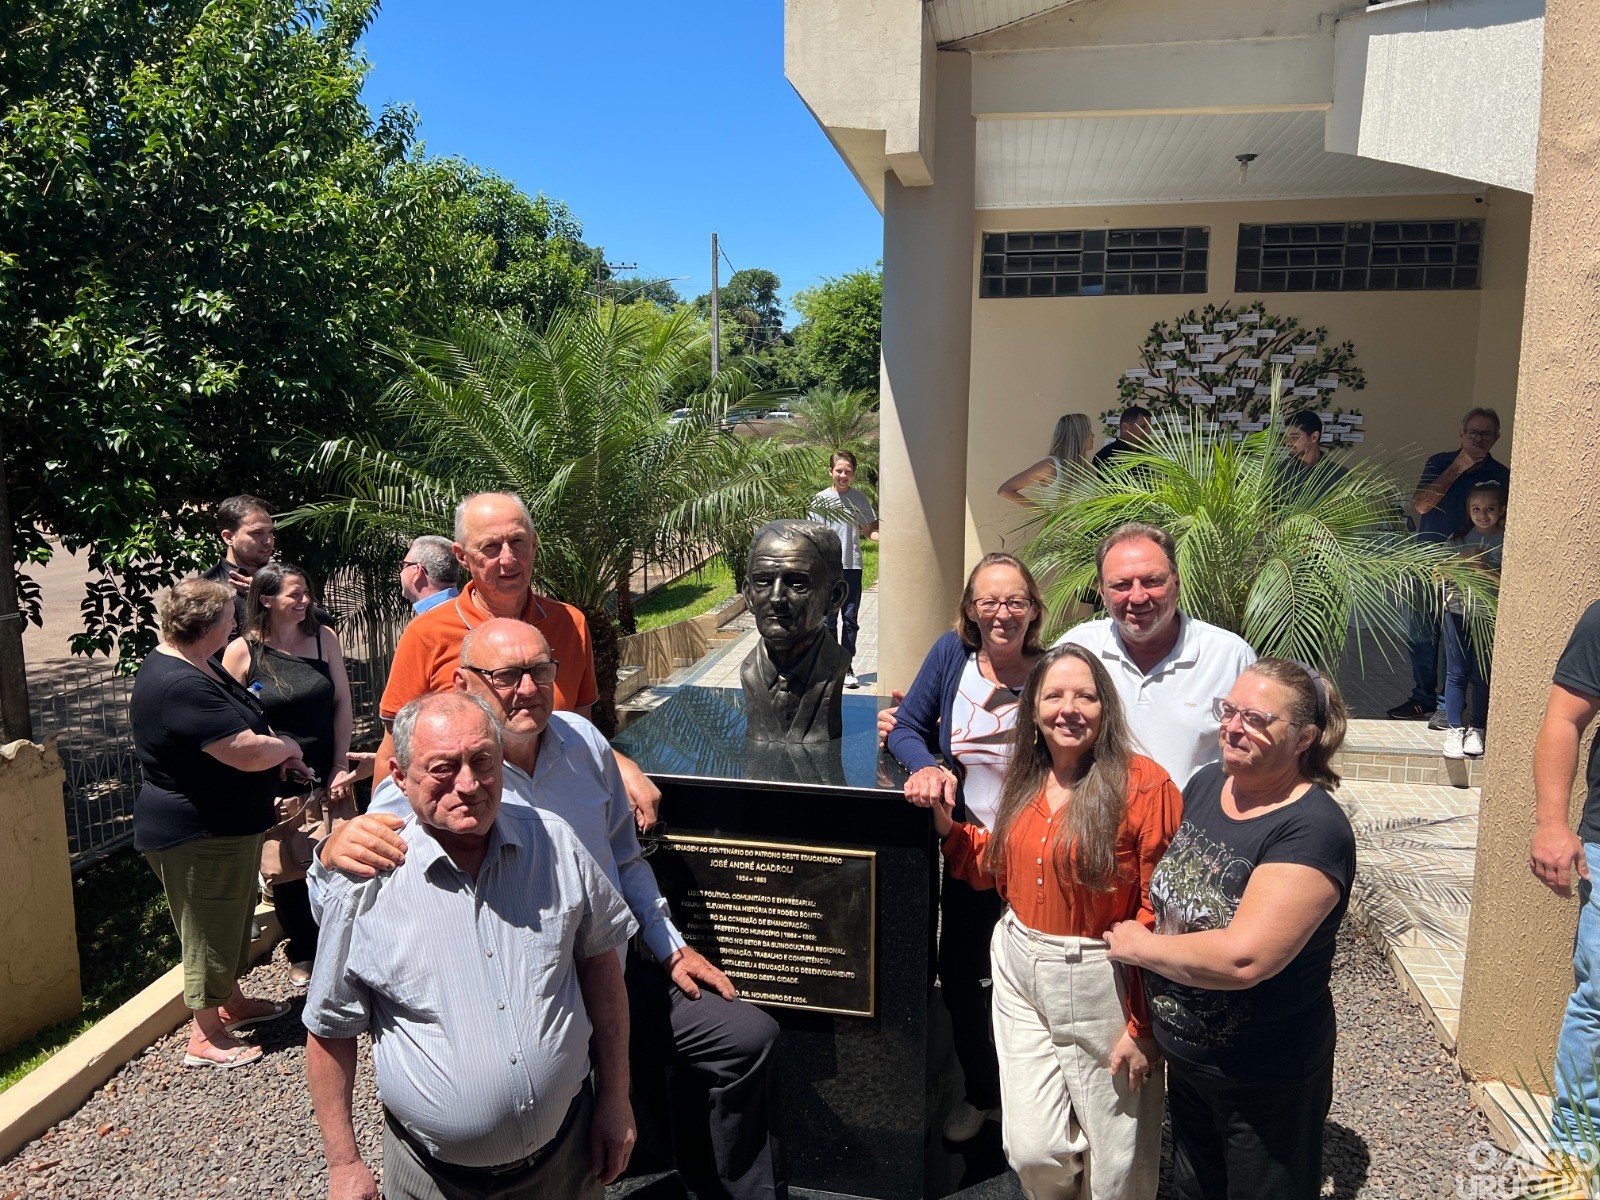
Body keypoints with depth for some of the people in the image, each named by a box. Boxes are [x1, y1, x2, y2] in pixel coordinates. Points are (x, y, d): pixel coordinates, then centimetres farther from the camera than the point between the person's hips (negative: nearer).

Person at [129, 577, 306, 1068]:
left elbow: (235, 726, 18)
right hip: (197, 836, -10)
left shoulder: (190, 664, 5)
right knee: (210, 930, 5)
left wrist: (276, 754, 1)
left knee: (232, 919, 24)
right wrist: (289, 748, -12)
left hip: (226, 826, 10)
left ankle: (231, 1003, 42)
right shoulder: (180, 687, -30)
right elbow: (247, 752, -33)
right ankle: (205, 1038, 20)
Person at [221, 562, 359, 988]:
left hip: (325, 779, 2)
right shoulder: (241, 651, -7)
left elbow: (342, 703, 3)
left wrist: (340, 767, -1)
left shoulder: (323, 639, 0)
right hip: (273, 785, -2)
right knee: (285, 873, 8)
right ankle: (302, 956, 28)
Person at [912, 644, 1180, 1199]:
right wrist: (946, 825, -2)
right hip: (1021, 971, 5)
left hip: (1101, 984, -4)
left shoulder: (1143, 786, -16)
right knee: (1033, 1151, 9)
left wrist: (1142, 1022, -14)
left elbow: (1161, 910, -16)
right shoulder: (1024, 781, 4)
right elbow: (995, 871, 14)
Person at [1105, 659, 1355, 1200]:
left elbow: (1243, 958, -34)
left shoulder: (1313, 830, -27)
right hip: (1183, 1055, 7)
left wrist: (1137, 945, -20)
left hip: (1267, 1079, -6)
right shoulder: (1204, 785, -4)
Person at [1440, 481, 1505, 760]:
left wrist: (1483, 566, -21)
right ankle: (1455, 728, 11)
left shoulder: (1506, 541, -3)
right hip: (1457, 610, 2)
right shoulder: (1459, 538, 5)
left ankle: (1476, 728, 16)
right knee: (1456, 672, 5)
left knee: (1482, 674, 4)